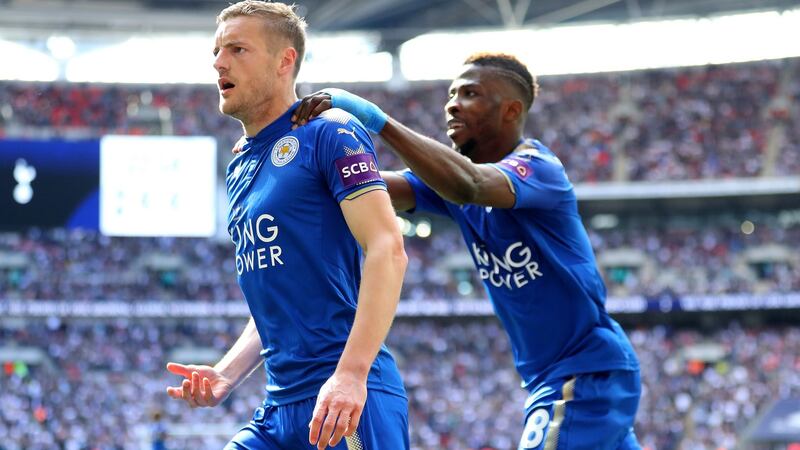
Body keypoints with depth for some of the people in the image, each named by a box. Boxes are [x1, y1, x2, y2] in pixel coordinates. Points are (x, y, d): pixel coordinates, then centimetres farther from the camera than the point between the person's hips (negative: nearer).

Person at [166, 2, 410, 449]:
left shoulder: (328, 133, -4)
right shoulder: (239, 169, 20)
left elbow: (388, 249, -15)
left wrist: (351, 374, -24)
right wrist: (225, 376, 10)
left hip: (346, 401, -8)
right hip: (279, 411, 8)